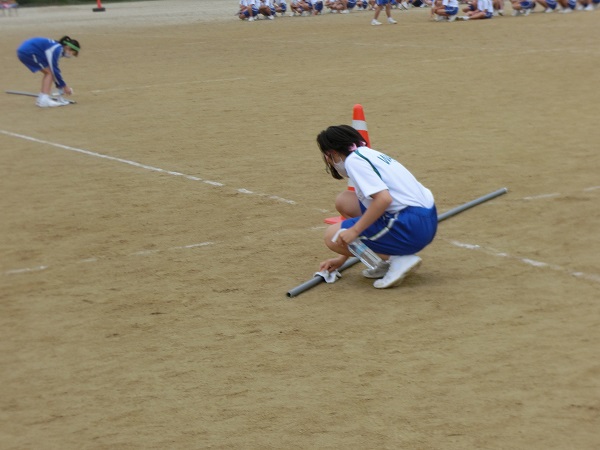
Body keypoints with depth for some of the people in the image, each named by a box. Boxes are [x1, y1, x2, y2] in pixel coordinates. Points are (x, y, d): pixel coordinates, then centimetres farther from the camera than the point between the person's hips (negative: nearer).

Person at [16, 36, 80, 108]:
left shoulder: (56, 47, 14)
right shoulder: (57, 49, -14)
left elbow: (54, 70, 20)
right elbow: (54, 70, -15)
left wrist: (60, 87, 22)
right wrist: (64, 86, -8)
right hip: (28, 52, -10)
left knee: (48, 72, 14)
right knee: (49, 72, -7)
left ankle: (41, 99, 16)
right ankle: (44, 100, -14)